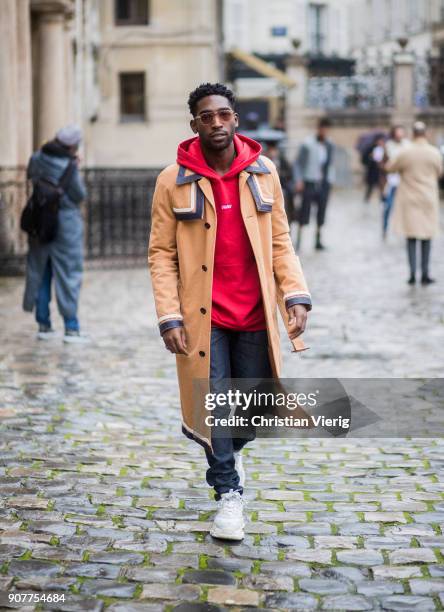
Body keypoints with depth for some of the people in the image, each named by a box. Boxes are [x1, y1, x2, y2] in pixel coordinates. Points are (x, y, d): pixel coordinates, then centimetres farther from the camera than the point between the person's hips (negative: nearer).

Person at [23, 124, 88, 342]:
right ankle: (71, 328, 1)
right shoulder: (69, 166, -18)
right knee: (68, 275, 1)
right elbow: (79, 195, -10)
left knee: (40, 273, 13)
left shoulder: (37, 158, -1)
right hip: (66, 222, -6)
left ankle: (44, 325, 17)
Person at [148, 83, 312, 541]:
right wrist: (169, 317, -11)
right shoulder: (173, 180, -4)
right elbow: (161, 253, -3)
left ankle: (230, 449, 42)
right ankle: (228, 492, 19)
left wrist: (296, 295, -6)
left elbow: (280, 241, 7)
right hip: (203, 316, -2)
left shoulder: (263, 172, 3)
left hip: (255, 315, 2)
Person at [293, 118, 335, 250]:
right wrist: (299, 180, -12)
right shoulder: (308, 144, -7)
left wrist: (330, 179, 8)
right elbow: (297, 163, -4)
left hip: (324, 183, 4)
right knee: (305, 209, -5)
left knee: (321, 211, 6)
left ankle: (318, 240, 13)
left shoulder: (330, 146, 7)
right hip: (310, 183, -4)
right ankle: (299, 238, -1)